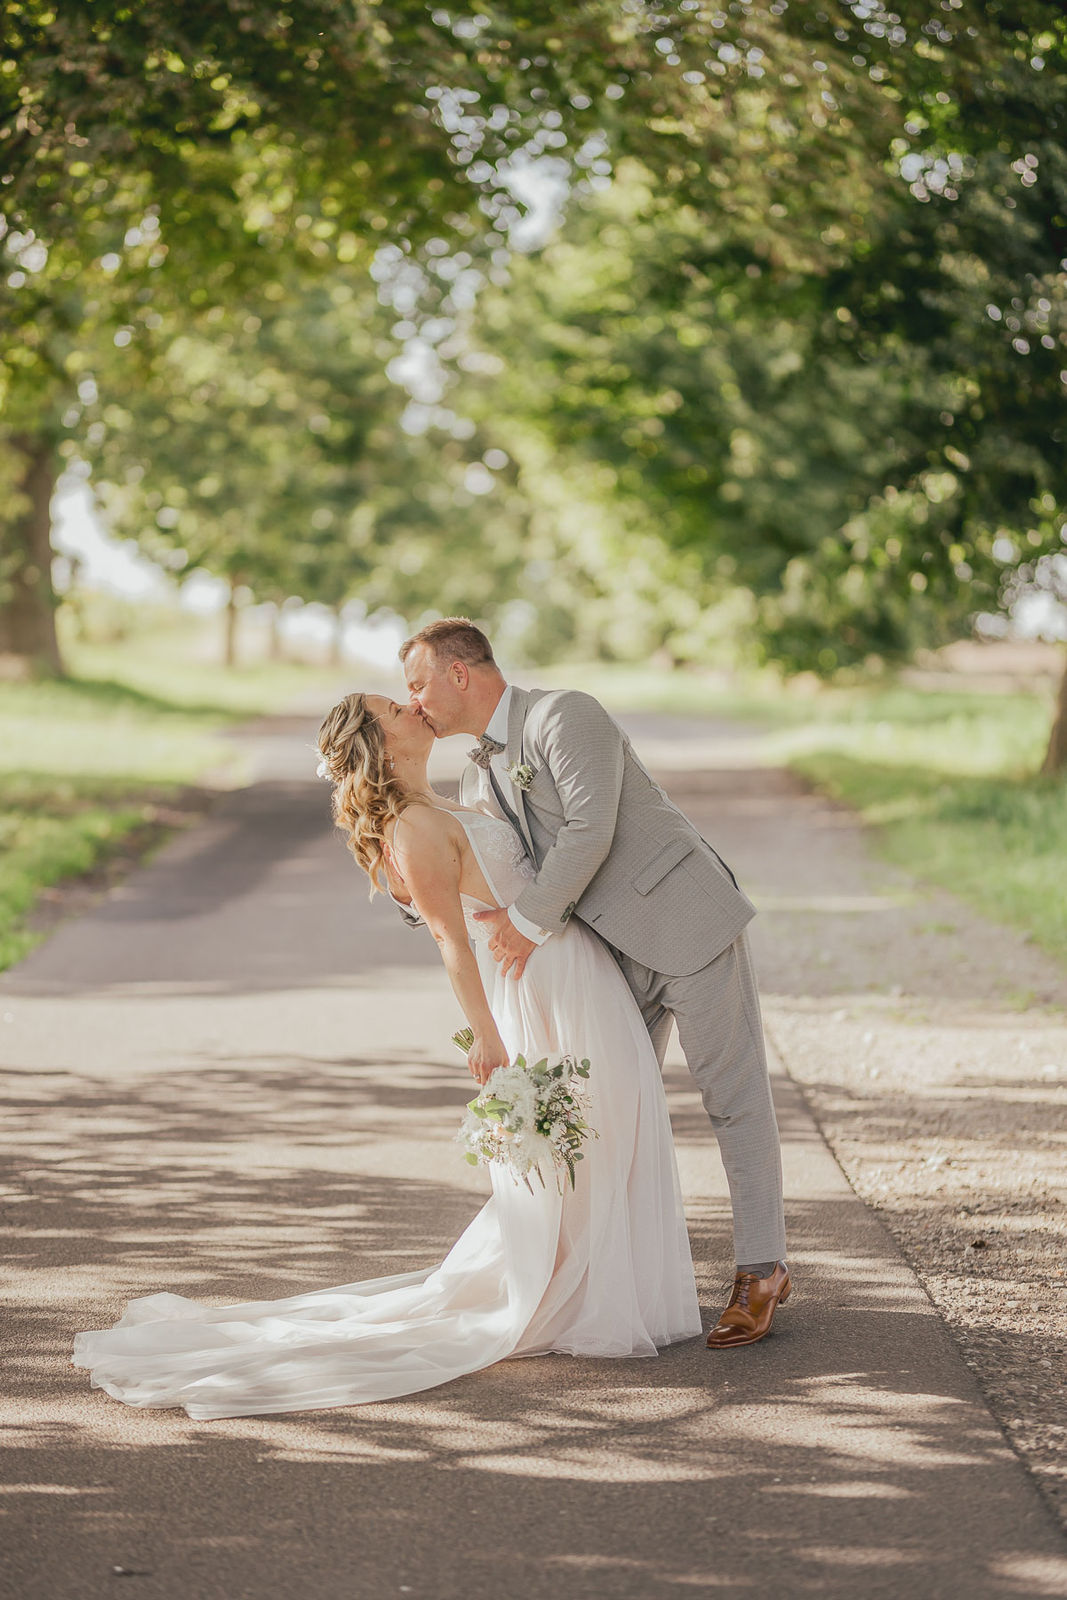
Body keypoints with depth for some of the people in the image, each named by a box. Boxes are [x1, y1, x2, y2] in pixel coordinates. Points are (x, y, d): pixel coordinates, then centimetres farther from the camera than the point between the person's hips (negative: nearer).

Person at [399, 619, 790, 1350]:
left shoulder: (565, 715, -13)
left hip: (687, 922, -9)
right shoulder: (482, 779, 14)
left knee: (735, 1094, -3)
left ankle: (762, 1272, 3)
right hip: (620, 952, 9)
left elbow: (590, 832, -22)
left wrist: (531, 920, -16)